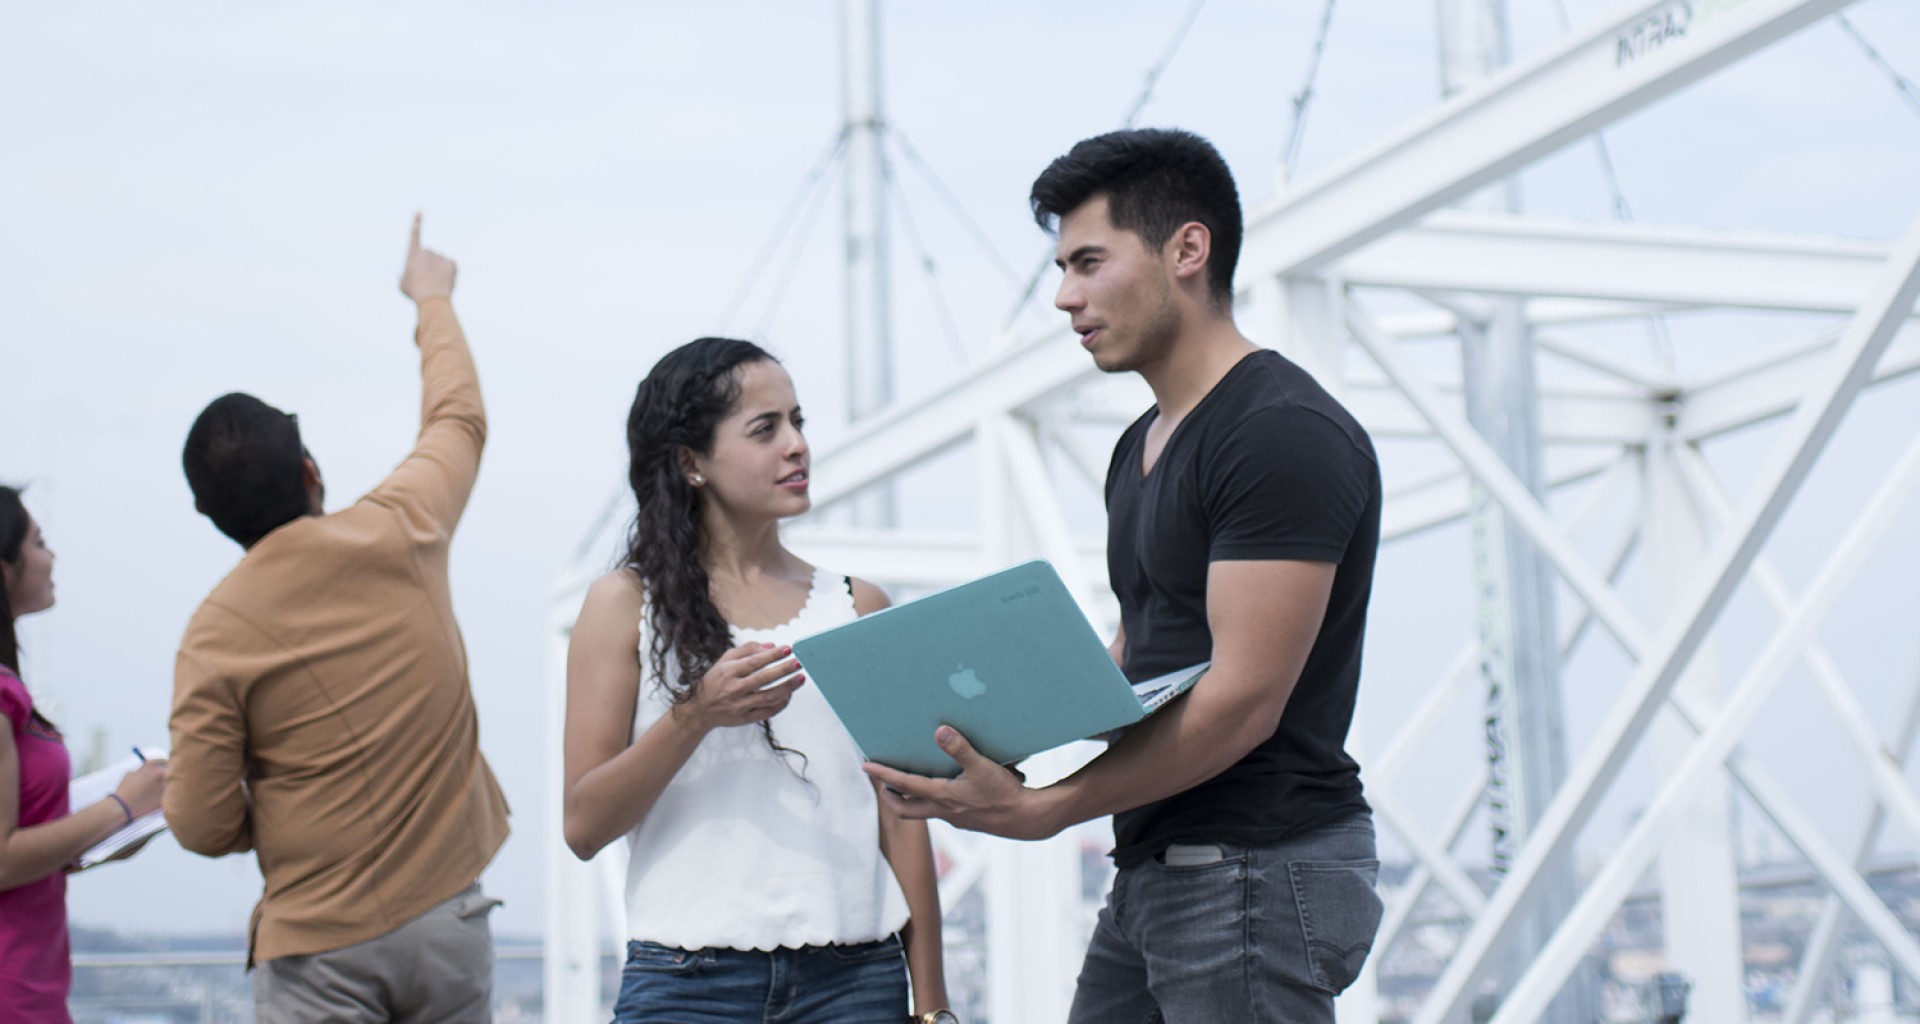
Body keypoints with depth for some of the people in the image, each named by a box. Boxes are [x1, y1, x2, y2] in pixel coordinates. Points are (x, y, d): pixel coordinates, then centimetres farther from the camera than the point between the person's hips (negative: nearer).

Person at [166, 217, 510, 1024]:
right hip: (447, 918, 3)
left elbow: (204, 827, -7)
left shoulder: (215, 637, -7)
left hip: (319, 941, -2)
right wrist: (432, 299, 35)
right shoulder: (399, 535, -2)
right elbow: (458, 417, 19)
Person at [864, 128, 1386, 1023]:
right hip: (1152, 871, 9)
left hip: (1260, 874, -9)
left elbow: (1244, 698, -21)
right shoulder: (1140, 448, 16)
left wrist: (1040, 809, -23)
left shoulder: (1283, 434, -15)